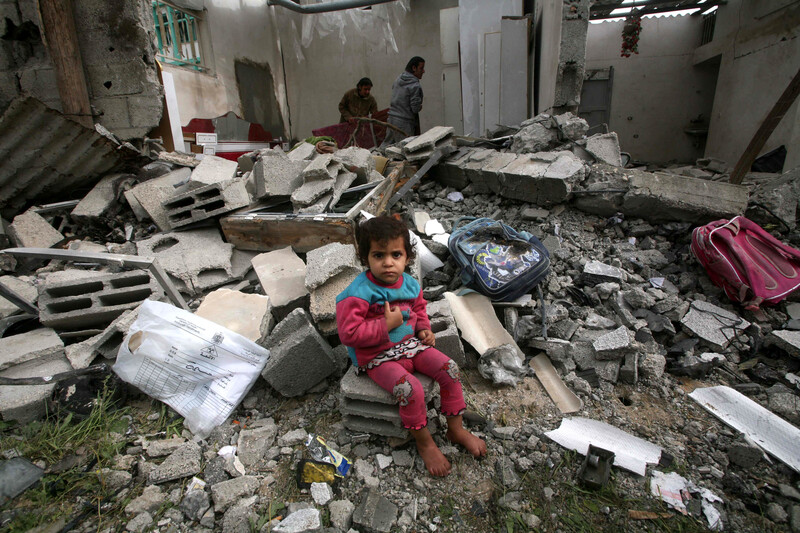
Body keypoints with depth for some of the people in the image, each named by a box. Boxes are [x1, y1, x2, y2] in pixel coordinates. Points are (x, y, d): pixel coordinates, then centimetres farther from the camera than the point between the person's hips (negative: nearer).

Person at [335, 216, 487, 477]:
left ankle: (456, 429, 13)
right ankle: (425, 443, 1)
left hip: (410, 344, 6)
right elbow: (349, 334, -23)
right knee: (411, 388, -28)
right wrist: (386, 325, -25)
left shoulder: (410, 285, 0)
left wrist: (424, 328, 1)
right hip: (378, 357, -6)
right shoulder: (358, 295, -21)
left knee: (449, 368, -8)